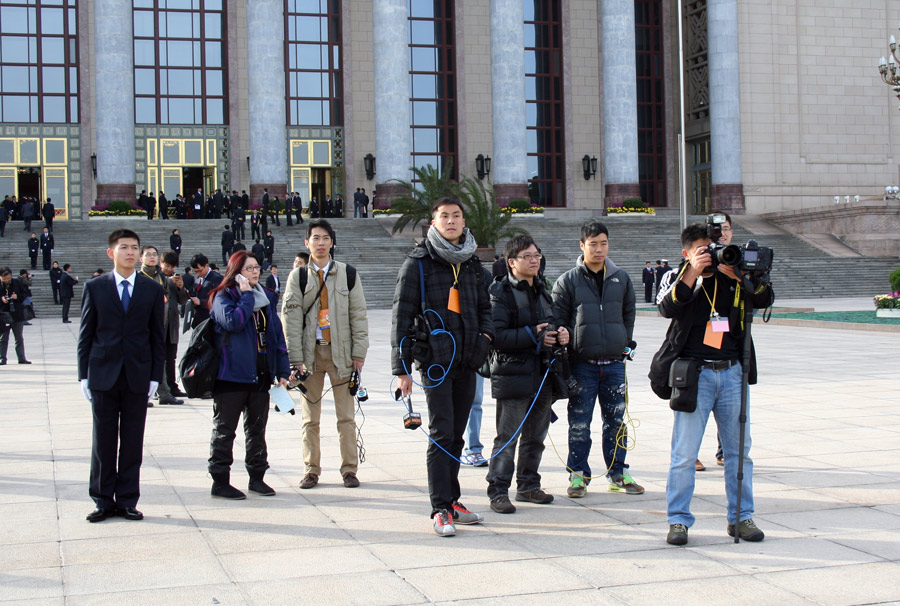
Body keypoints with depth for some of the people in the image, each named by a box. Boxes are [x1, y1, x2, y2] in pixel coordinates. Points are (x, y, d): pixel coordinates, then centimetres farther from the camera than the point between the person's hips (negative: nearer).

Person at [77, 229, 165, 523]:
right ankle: (103, 501, 14)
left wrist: (155, 376, 0)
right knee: (103, 440, 4)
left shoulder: (152, 290, 6)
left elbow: (158, 337, 7)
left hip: (137, 376, 1)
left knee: (132, 442, 4)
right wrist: (84, 375, -1)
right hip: (103, 375, 0)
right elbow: (86, 334, 5)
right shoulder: (95, 287, 4)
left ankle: (127, 501, 13)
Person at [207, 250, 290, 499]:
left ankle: (257, 477, 22)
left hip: (261, 374, 6)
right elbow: (233, 321, -25)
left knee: (257, 428, 13)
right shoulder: (224, 297, -5)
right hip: (232, 374, -6)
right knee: (224, 429, 1)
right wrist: (247, 295, -15)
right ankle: (220, 481, 7)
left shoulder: (266, 297, 13)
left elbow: (277, 334, 13)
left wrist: (282, 371, 9)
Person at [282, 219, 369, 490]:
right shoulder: (298, 276, 6)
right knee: (310, 417, 5)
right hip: (310, 352, 0)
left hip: (341, 352, 0)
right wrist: (296, 358, -8)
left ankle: (349, 469, 9)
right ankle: (311, 470, 14)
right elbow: (291, 318, 0)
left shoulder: (347, 274, 7)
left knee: (346, 416, 1)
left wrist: (359, 353, -1)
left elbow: (358, 315, 6)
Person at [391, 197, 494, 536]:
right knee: (442, 434, -10)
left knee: (455, 435, 12)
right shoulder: (418, 263, -3)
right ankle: (441, 509, -6)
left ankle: (451, 501, 20)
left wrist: (486, 333, 4)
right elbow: (402, 316, -5)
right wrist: (402, 368, -10)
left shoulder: (472, 264, 15)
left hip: (467, 361, 6)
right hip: (436, 359, -6)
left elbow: (484, 308, 26)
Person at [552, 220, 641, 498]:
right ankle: (578, 474, 12)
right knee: (579, 424, 2)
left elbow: (629, 314, 18)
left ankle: (618, 474, 19)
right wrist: (569, 345, -12)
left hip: (614, 363, 3)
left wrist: (625, 343, 11)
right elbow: (558, 320, 1)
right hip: (582, 363, -3)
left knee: (616, 420, 9)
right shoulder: (567, 281, -1)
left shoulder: (621, 278, 9)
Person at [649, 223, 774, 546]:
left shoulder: (732, 278, 9)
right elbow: (667, 307, -14)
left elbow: (764, 300, -1)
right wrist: (693, 272, -20)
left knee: (739, 449, 9)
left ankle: (741, 517, 19)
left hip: (732, 372, 3)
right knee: (684, 453, -3)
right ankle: (678, 519, 6)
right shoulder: (678, 279, 4)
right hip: (694, 373, -3)